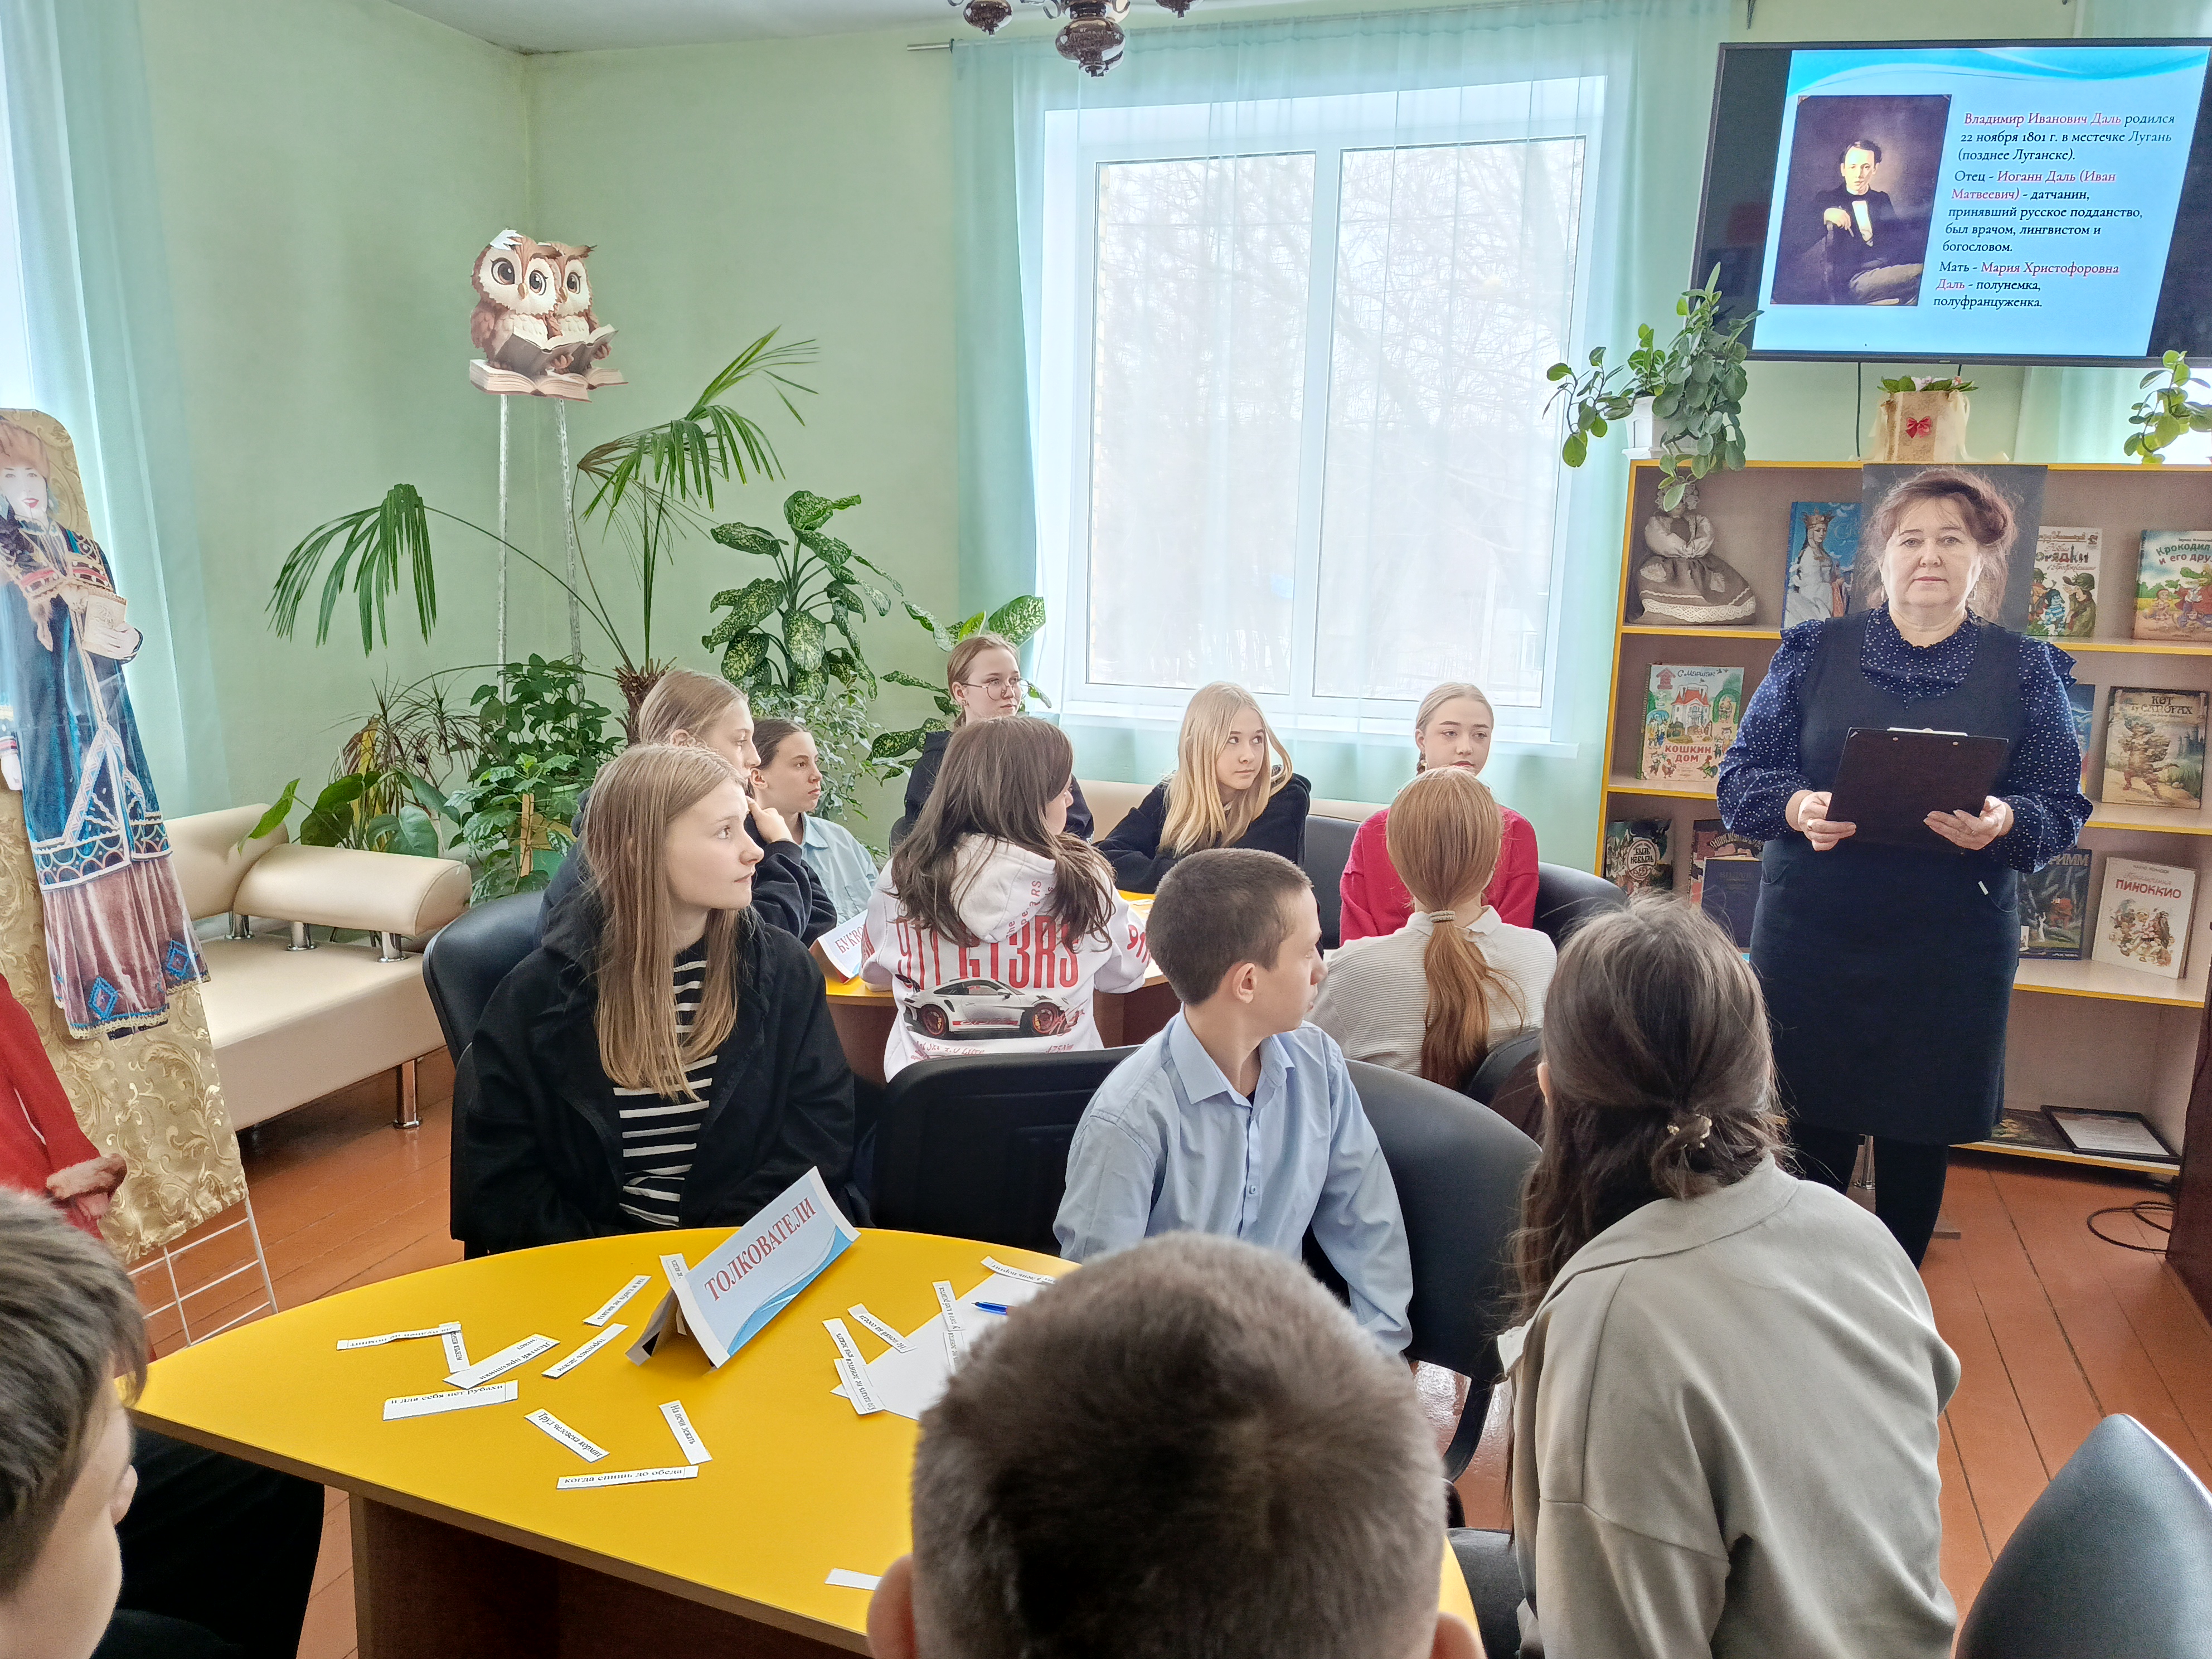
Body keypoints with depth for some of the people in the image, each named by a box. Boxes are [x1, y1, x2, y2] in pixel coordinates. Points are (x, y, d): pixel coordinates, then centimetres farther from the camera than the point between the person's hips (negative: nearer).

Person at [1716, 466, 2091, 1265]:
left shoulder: (2027, 670, 5)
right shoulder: (1813, 651, 4)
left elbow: (2061, 806, 2)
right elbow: (1740, 775, 2)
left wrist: (2004, 823, -20)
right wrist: (1797, 807, -19)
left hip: (1952, 952, 1)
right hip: (1812, 938, 0)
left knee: (1918, 1148, 11)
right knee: (1808, 1140, 7)